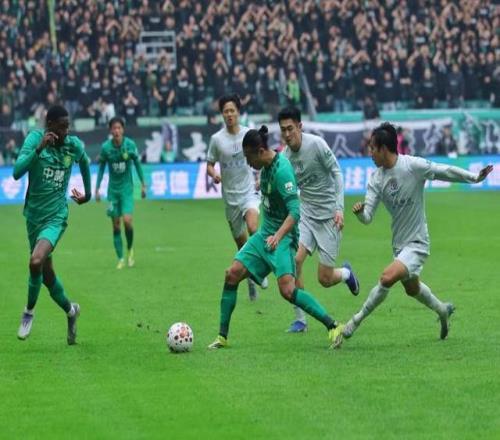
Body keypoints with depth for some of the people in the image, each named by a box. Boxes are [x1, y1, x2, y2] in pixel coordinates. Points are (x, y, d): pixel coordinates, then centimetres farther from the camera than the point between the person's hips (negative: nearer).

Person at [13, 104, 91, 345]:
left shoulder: (74, 145, -6)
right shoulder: (35, 138, -12)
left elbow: (84, 162, 18)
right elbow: (17, 172, -25)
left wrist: (88, 193, 27)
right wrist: (39, 148, -35)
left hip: (56, 216, -2)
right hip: (34, 215, 2)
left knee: (36, 261, -26)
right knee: (47, 274, 12)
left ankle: (29, 312, -4)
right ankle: (70, 310, 38)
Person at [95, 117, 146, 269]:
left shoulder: (130, 145, -10)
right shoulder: (106, 147, -8)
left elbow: (137, 163, 3)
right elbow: (101, 168, 4)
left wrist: (143, 184, 5)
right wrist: (97, 189, 3)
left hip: (126, 188, -1)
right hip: (113, 188, 1)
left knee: (127, 221, -16)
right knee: (116, 225, 1)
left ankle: (130, 249, 10)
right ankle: (120, 259, 8)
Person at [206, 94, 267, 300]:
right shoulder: (217, 139, -2)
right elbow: (209, 165, 5)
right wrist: (214, 174, -18)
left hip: (250, 191, -2)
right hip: (230, 196, 2)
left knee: (252, 227, -29)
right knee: (240, 241, 9)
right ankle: (251, 280, 26)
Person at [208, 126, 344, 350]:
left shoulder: (281, 170, -21)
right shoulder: (266, 166, 6)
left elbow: (295, 211, -27)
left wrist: (278, 236, -34)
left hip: (283, 237, -9)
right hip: (264, 233, 9)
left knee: (287, 290, -22)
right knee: (232, 275, 1)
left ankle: (333, 326, -15)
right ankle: (222, 337, 10)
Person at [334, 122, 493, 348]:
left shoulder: (413, 165, -19)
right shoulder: (376, 178, -3)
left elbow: (446, 171, -9)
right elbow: (368, 217, -7)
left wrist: (475, 178, -11)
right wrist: (360, 211, -29)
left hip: (417, 244, -7)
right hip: (399, 243, 7)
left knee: (387, 277, -26)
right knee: (412, 288, 26)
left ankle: (355, 322, -14)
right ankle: (442, 309, 54)